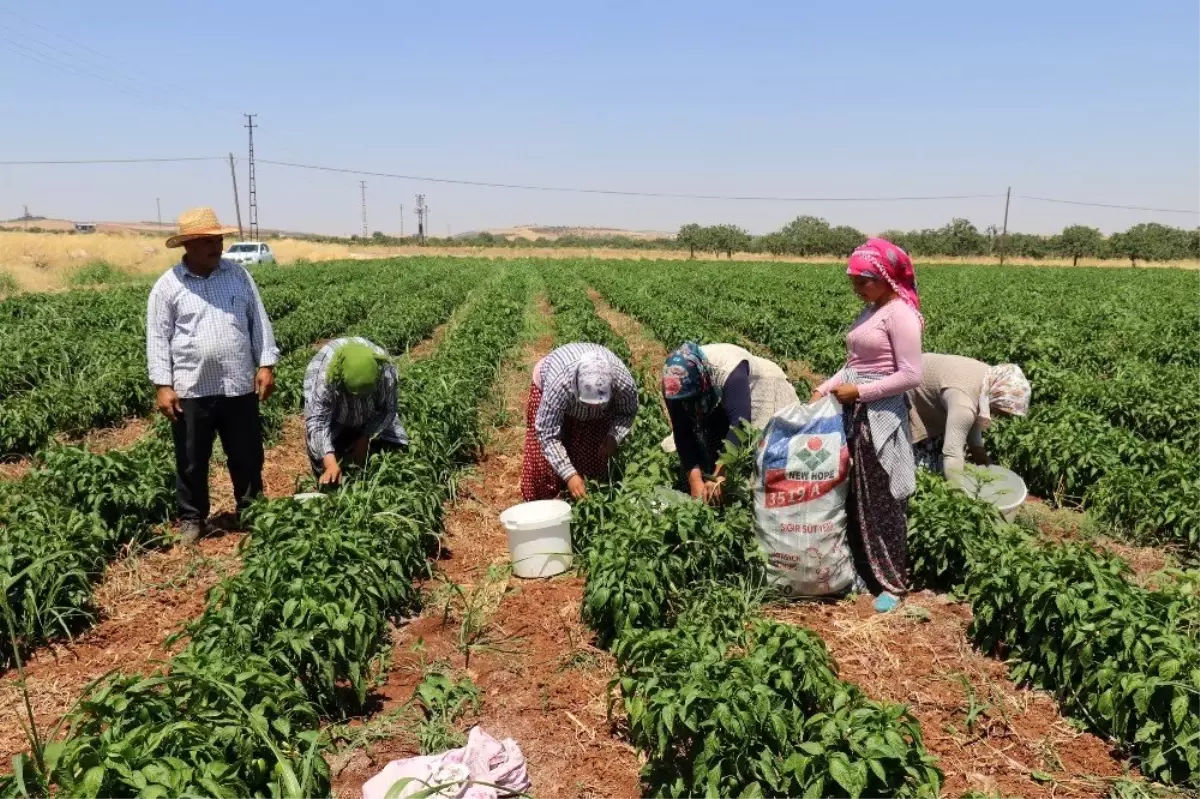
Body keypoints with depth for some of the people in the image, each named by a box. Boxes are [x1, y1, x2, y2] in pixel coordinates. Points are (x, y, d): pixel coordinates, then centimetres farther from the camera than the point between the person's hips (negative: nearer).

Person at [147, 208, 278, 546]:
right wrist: (163, 385, -7)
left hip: (239, 386, 2)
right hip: (191, 390, -2)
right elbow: (158, 339, -1)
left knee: (248, 456, 12)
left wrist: (266, 364, 1)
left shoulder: (238, 274, 5)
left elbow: (259, 322, 8)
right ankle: (192, 518, 26)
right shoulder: (168, 286, -2)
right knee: (191, 461, 10)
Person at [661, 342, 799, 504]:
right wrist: (695, 481, -36)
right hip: (717, 403, 5)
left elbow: (740, 424, -49)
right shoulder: (674, 385, -27)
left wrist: (718, 477, -55)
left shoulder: (729, 372, -42)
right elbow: (683, 434, -26)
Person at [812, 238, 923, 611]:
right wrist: (825, 388, 2)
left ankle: (891, 582, 15)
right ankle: (859, 570, 28)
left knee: (881, 501, 1)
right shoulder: (869, 312, 13)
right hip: (853, 415, 9)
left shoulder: (900, 314, -14)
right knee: (852, 497, 14)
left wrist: (859, 391, -17)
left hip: (881, 418, -9)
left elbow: (911, 376, -19)